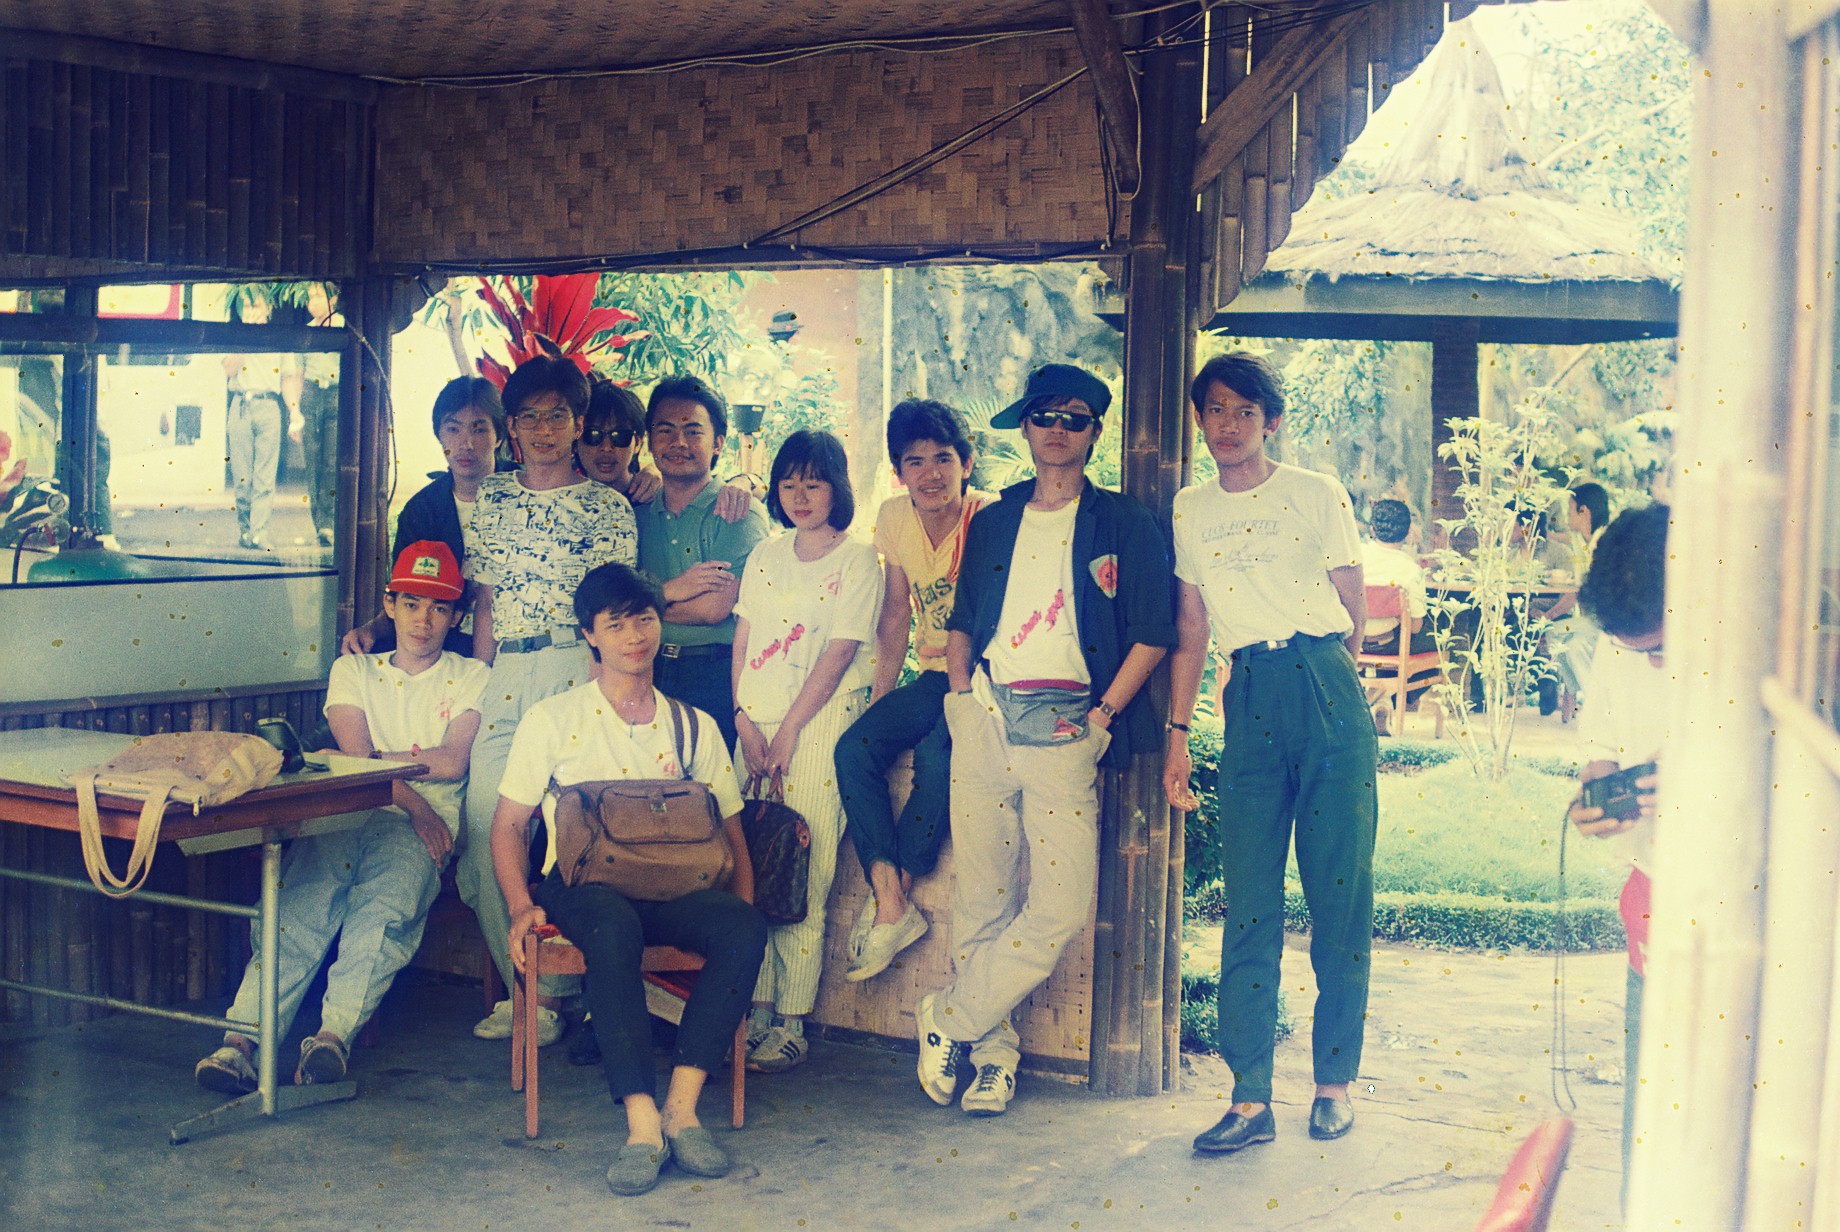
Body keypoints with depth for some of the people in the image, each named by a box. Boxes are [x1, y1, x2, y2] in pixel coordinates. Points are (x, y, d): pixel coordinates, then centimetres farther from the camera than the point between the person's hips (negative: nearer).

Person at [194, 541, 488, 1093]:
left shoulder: (471, 677, 20)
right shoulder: (353, 670, 24)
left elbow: (452, 763, 4)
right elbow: (354, 757, 7)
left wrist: (375, 758, 5)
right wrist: (412, 802, -8)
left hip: (420, 828, -2)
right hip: (344, 813, 2)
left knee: (383, 907, -35)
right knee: (300, 905, -29)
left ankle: (334, 1035, -49)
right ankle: (242, 1040, -42)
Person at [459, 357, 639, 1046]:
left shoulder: (607, 507, 6)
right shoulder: (492, 500, 16)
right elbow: (485, 602, 16)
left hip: (576, 673, -4)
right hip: (502, 680, 4)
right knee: (486, 824, -4)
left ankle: (549, 994, 1)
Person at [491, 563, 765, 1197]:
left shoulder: (695, 726, 20)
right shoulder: (552, 720, 13)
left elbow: (731, 832, 18)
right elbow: (509, 823, 10)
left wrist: (742, 909, -2)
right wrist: (521, 905, -9)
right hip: (582, 883, -3)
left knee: (746, 928, -31)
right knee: (614, 926, -40)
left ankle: (681, 1106, -31)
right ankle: (643, 1123, -42)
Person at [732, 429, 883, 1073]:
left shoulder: (858, 560, 0)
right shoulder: (764, 557, 16)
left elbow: (838, 653, -7)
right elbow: (742, 644, 12)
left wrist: (787, 733, -11)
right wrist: (745, 720, -2)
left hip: (821, 723, -5)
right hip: (757, 722, 5)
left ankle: (791, 1024, -4)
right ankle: (756, 1009, 4)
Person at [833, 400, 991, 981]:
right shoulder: (895, 516, 3)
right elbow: (896, 615, 10)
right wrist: (878, 698, 4)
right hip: (934, 677, 6)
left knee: (936, 756, -32)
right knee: (855, 747, -18)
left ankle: (890, 898, -15)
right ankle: (891, 903, -19)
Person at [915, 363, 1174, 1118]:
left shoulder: (1123, 526, 6)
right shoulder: (993, 523, 17)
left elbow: (1153, 634, 1)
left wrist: (1103, 714, -6)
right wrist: (961, 694, 6)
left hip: (1067, 729, -3)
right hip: (986, 718, 3)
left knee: (1062, 908, -12)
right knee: (982, 899, 2)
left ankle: (948, 1019, 4)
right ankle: (993, 1050, 14)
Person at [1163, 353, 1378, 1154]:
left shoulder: (1316, 495, 6)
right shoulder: (1188, 512, 13)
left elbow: (1353, 612, 9)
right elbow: (1190, 631, 13)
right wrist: (1177, 735, 9)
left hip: (1326, 690, -2)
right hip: (1249, 704, 2)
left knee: (1340, 890, -1)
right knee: (1250, 900, -3)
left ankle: (1335, 1081, 11)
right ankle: (1250, 1099, -1)